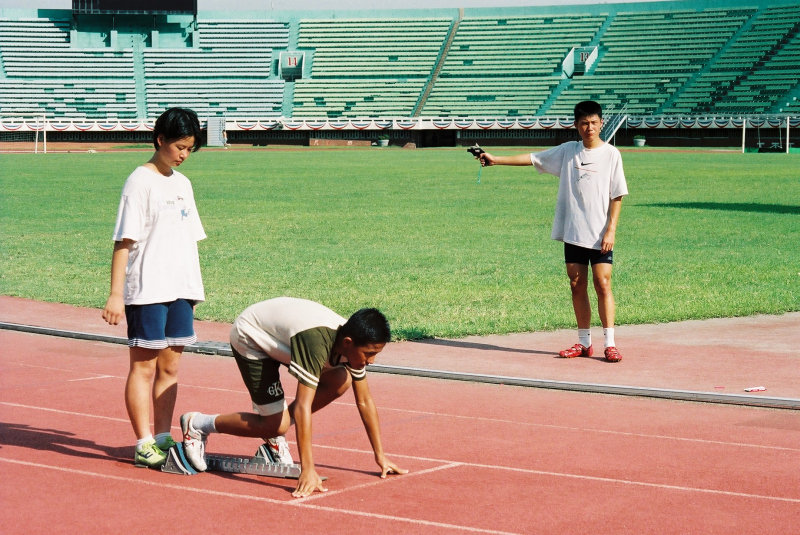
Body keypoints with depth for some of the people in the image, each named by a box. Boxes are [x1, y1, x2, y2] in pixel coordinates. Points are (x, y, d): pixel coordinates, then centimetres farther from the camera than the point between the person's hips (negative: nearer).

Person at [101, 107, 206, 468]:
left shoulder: (182, 183, 14)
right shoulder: (141, 181, -7)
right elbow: (124, 241, -11)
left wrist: (193, 288, 15)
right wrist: (115, 294, -16)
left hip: (181, 289, 7)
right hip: (147, 289, -7)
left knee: (170, 366, 9)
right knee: (144, 367, -2)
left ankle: (163, 438, 16)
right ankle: (144, 445, 1)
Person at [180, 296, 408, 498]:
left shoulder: (352, 341, -16)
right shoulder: (316, 341, -40)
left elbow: (365, 402, -4)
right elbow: (303, 406, -42)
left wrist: (380, 456, -3)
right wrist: (308, 471, -43)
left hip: (279, 331, 8)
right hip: (250, 336, -8)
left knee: (342, 381, -10)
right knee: (276, 424, -13)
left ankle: (273, 436, 6)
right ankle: (197, 424, 6)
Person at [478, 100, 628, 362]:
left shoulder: (611, 154, -1)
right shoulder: (567, 151, 8)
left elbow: (617, 196, -2)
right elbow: (532, 158, 10)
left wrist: (611, 230, -10)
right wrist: (495, 159, 5)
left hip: (600, 234, -3)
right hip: (573, 232, 3)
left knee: (602, 284, -9)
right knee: (577, 286, 6)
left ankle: (610, 344, -5)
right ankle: (584, 343, 14)